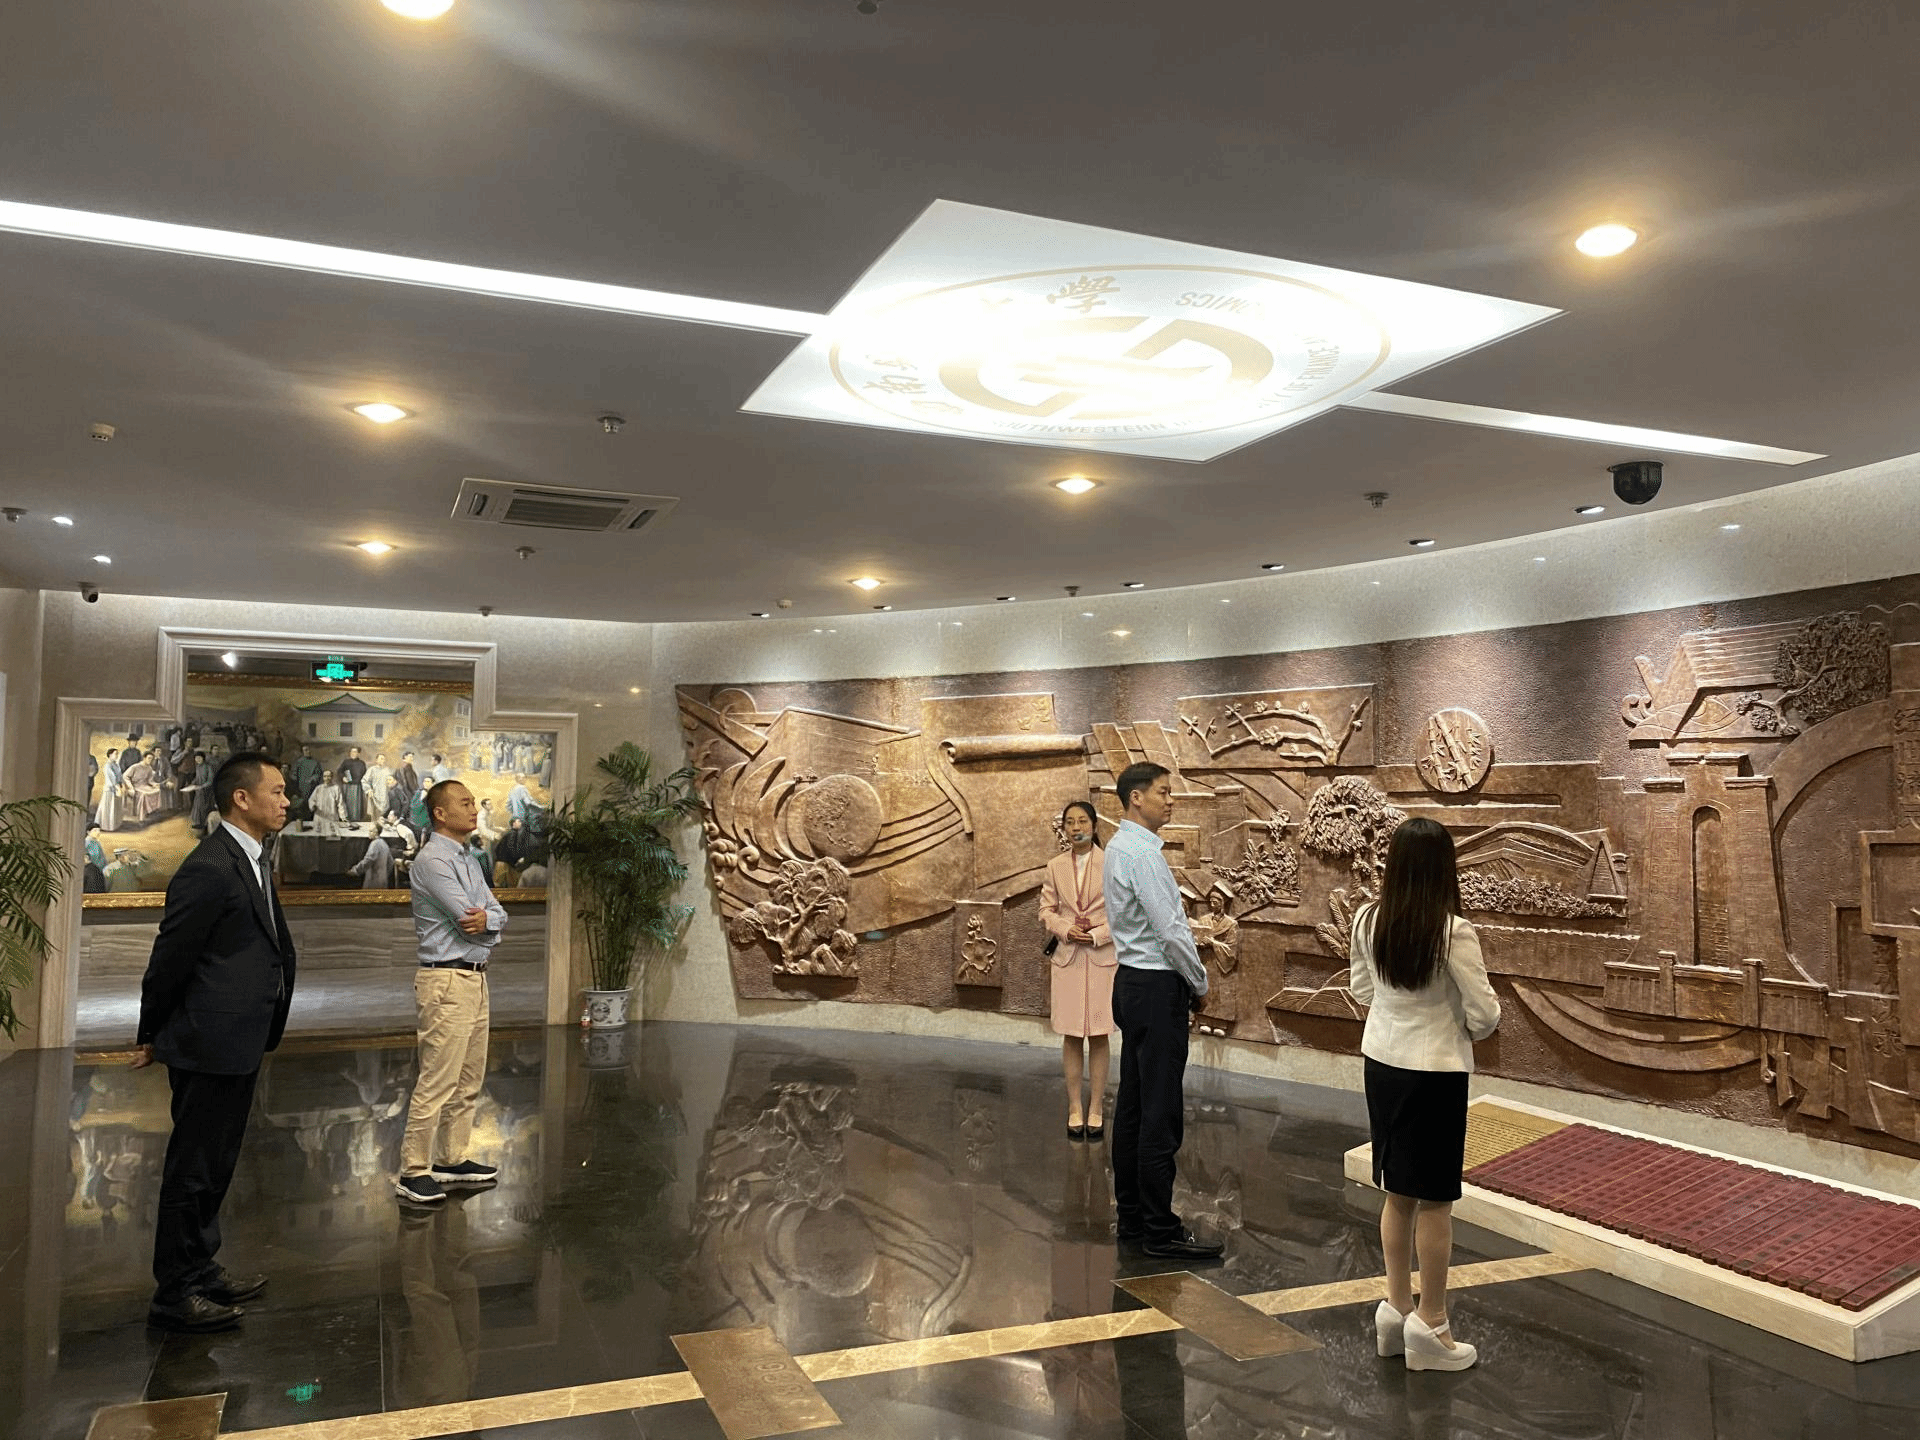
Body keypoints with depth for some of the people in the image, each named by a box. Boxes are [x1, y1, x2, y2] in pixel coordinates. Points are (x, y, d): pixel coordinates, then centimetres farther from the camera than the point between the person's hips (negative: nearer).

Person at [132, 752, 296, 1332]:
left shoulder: (255, 860, 12)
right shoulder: (209, 869, -20)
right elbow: (169, 958, -16)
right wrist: (151, 1038, -5)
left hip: (238, 1044, 10)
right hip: (209, 1044, -10)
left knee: (215, 1164, 20)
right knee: (193, 1168, 2)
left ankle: (202, 1271, 34)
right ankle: (173, 1294, 14)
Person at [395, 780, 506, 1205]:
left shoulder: (468, 859, 16)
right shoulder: (433, 861, -13)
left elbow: (498, 915, 9)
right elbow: (469, 921, -18)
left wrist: (487, 919, -13)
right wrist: (489, 923, 2)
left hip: (475, 978, 9)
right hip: (447, 981, -9)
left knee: (468, 1081, 14)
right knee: (437, 1082, -7)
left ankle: (452, 1159, 24)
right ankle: (412, 1172, 2)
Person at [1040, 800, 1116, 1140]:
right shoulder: (1055, 866, 5)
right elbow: (1046, 911, 8)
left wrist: (1097, 935, -14)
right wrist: (1065, 930, -10)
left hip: (1102, 956, -2)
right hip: (1067, 956, 2)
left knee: (1099, 1036, 3)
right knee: (1070, 1036, 5)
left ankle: (1096, 1108, 13)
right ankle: (1074, 1108, 14)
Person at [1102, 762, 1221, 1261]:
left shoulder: (1120, 847, 14)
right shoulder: (1142, 853, -18)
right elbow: (1169, 929, -20)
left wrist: (1189, 980, 16)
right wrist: (1199, 982, -5)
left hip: (1133, 982, 11)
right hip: (1157, 988, -10)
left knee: (1133, 1104, 13)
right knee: (1161, 1112, -5)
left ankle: (1132, 1218, 22)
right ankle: (1160, 1230, 1)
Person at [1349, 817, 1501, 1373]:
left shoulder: (1368, 921, -4)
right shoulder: (1452, 931, -20)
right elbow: (1483, 1014, -14)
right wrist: (1475, 1024, 7)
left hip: (1381, 1061, 5)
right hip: (1435, 1070, -5)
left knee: (1398, 1195, 17)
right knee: (1434, 1202, 7)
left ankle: (1397, 1306, 28)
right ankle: (1430, 1326, 17)